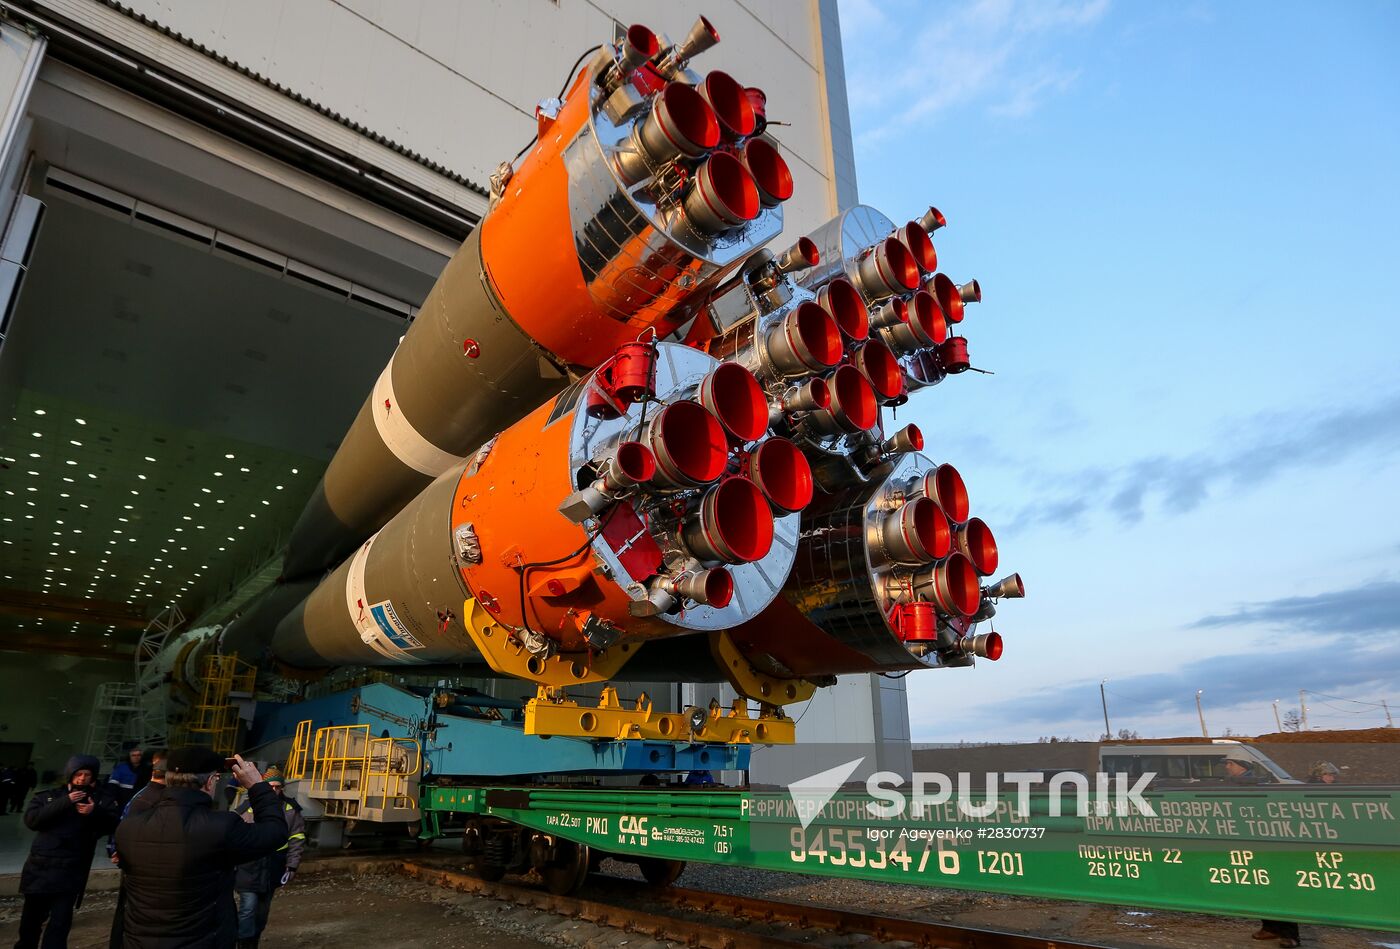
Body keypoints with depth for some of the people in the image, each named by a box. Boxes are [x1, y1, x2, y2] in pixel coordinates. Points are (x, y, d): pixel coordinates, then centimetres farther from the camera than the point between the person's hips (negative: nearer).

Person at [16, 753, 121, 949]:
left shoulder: (102, 799, 2)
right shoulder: (49, 795, 8)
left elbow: (114, 822, -11)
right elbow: (31, 819, -9)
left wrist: (95, 813, -27)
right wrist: (64, 802, -19)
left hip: (70, 871, -3)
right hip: (39, 867, 3)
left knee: (60, 922, -9)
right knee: (31, 917, 21)